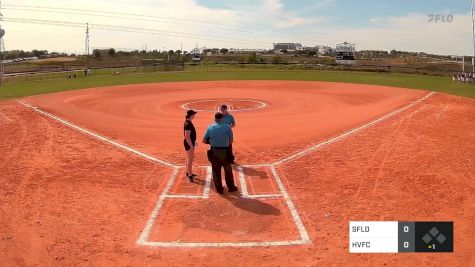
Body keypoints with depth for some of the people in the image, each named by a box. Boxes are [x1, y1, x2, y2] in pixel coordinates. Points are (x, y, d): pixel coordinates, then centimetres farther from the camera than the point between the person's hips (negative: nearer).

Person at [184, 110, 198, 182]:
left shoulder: (189, 122, 8)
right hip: (189, 143, -10)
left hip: (191, 143, 10)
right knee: (190, 159, -5)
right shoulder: (188, 124, -23)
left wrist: (194, 142, 23)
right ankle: (189, 175, 0)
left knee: (189, 158, 20)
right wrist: (191, 146, -24)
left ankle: (188, 173, 34)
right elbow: (187, 137, -25)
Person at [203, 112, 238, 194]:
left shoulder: (210, 127, -3)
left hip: (214, 152, 1)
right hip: (225, 152, -1)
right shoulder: (227, 127, -9)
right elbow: (231, 141, -3)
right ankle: (231, 187, 27)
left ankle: (219, 189, 22)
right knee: (228, 171, 15)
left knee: (216, 171, 14)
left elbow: (204, 140, 2)